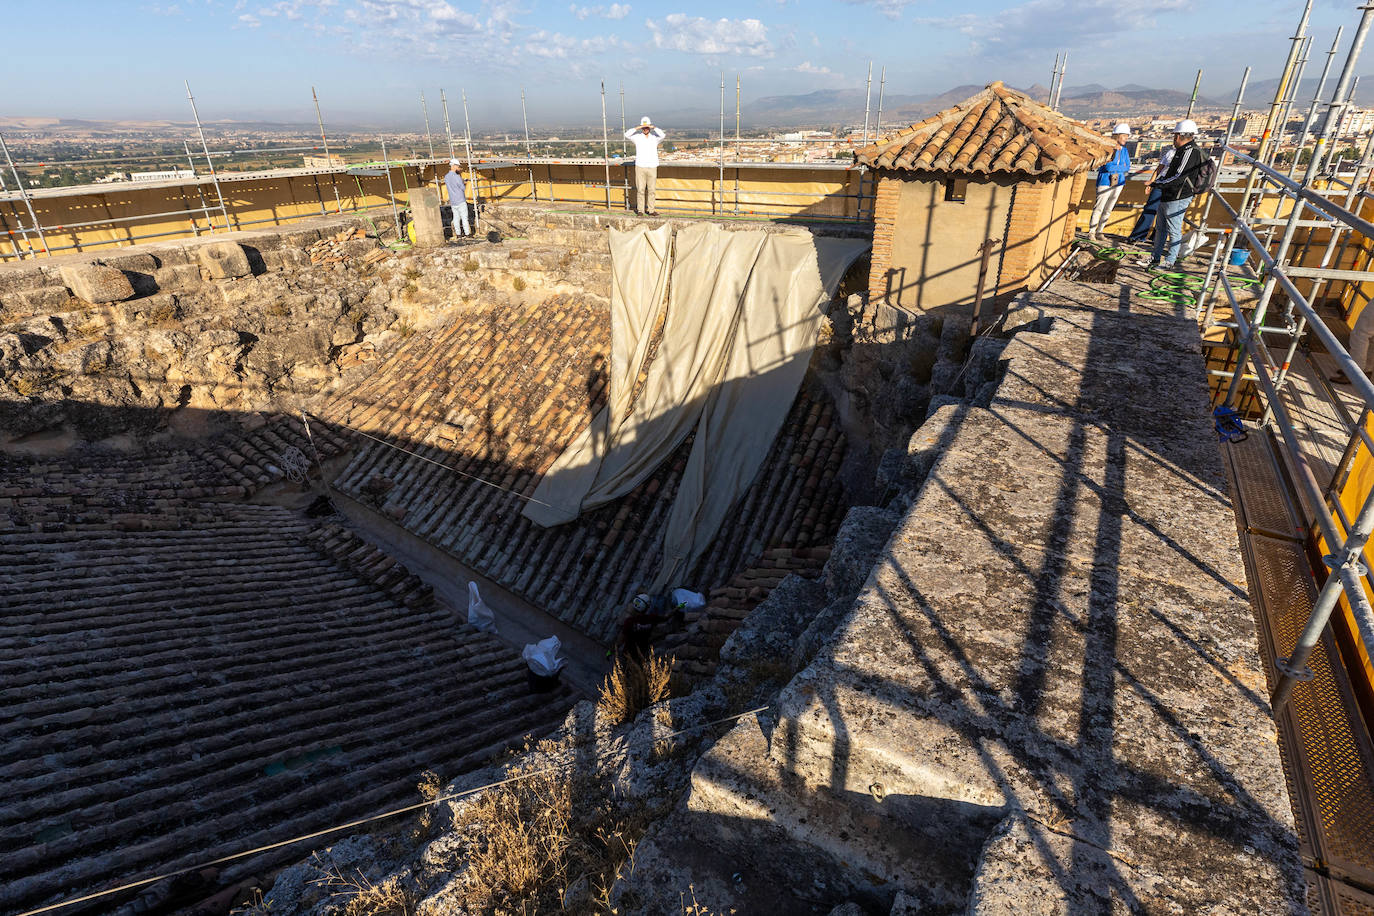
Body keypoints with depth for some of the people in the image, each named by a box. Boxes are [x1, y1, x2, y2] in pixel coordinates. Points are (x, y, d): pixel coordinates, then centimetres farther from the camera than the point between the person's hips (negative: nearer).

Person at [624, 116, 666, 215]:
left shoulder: (655, 137, 4)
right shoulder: (637, 137, 3)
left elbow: (663, 135, -16)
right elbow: (627, 135, -12)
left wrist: (653, 127, -13)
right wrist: (637, 128, -15)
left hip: (652, 167, 1)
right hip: (640, 167, -1)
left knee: (651, 190, 5)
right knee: (640, 190, 0)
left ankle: (651, 210, 10)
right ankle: (640, 210, 5)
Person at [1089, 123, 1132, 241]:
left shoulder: (1125, 150, 9)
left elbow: (1128, 167, 5)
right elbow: (1108, 167, -18)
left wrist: (1114, 167, -11)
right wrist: (1121, 168, -8)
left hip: (1118, 183, 6)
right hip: (1106, 182, -6)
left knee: (1108, 210, 8)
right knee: (1098, 209, -6)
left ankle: (1099, 232, 15)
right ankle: (1091, 232, 2)